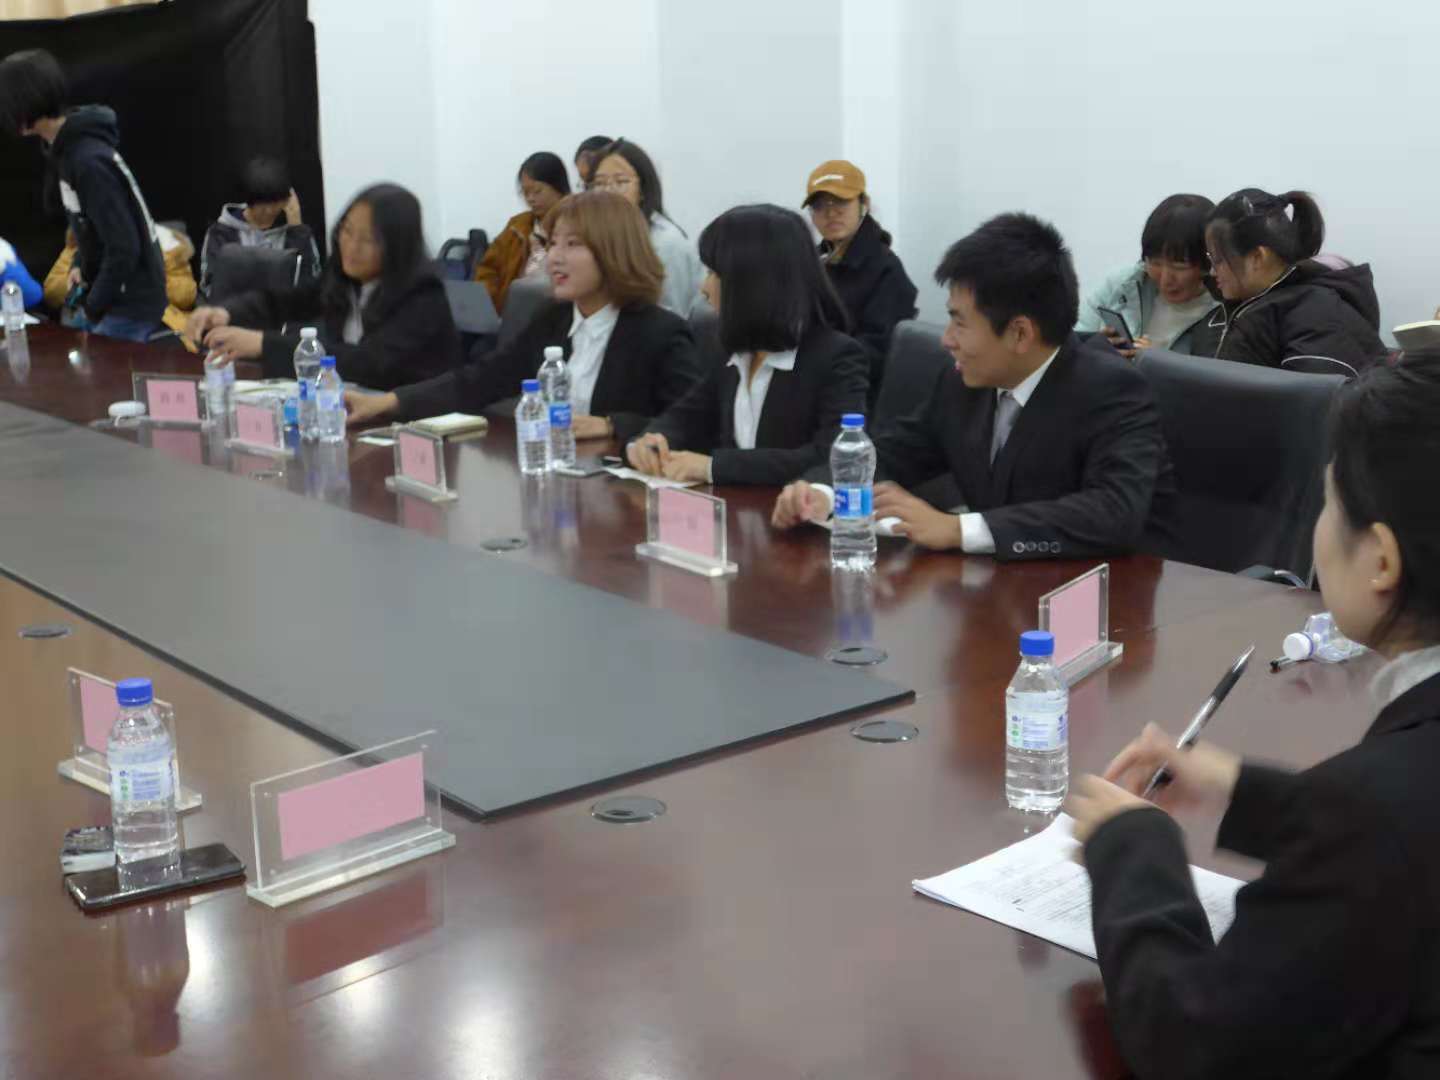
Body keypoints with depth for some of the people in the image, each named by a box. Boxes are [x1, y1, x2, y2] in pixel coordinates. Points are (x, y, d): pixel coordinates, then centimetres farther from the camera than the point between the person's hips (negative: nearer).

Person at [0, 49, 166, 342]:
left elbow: (124, 247, -25)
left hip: (131, 303, -9)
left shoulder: (89, 160, -25)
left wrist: (94, 306, -15)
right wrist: (84, 266, 9)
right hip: (111, 292, 9)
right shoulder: (66, 146, 3)